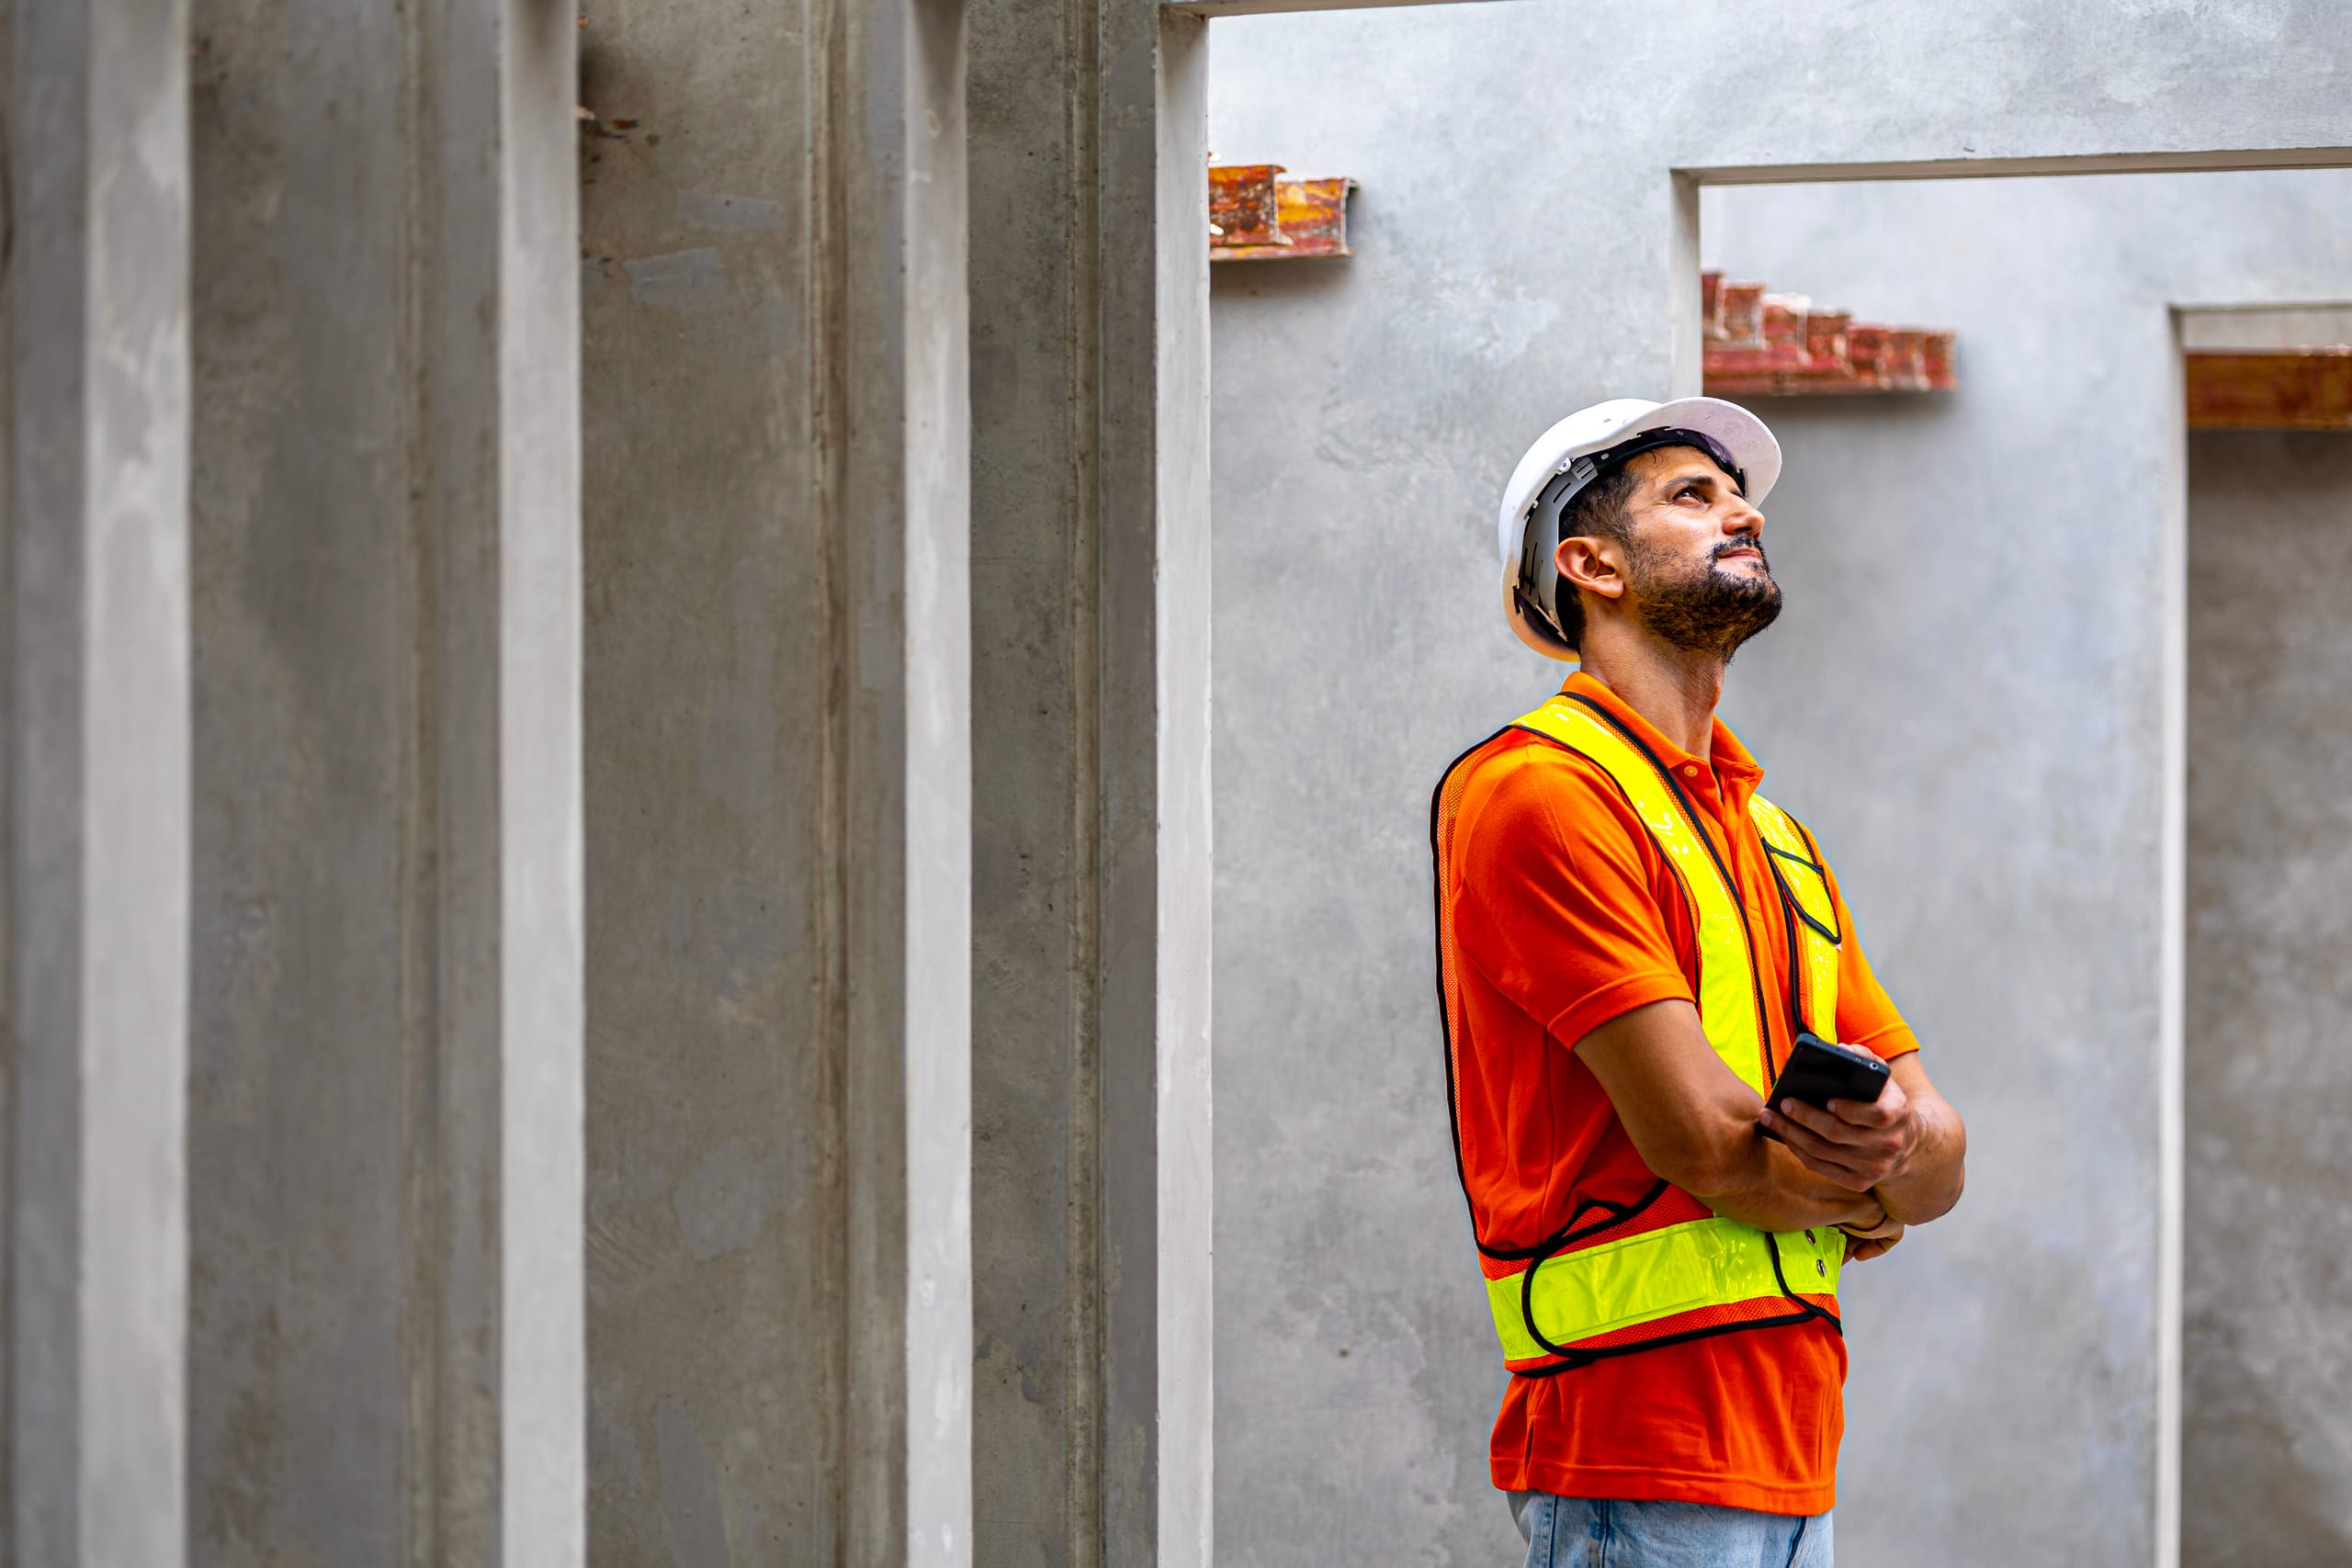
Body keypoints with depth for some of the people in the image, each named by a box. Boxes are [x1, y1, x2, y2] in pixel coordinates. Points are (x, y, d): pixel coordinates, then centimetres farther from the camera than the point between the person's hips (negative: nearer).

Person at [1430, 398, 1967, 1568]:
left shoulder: (1778, 839, 19)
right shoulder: (1535, 790, -8)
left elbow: (1942, 1160, 14)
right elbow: (1703, 1142, -16)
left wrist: (1889, 1134, -9)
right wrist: (1863, 1191, 3)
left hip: (1791, 1458, 8)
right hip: (1642, 1455, -8)